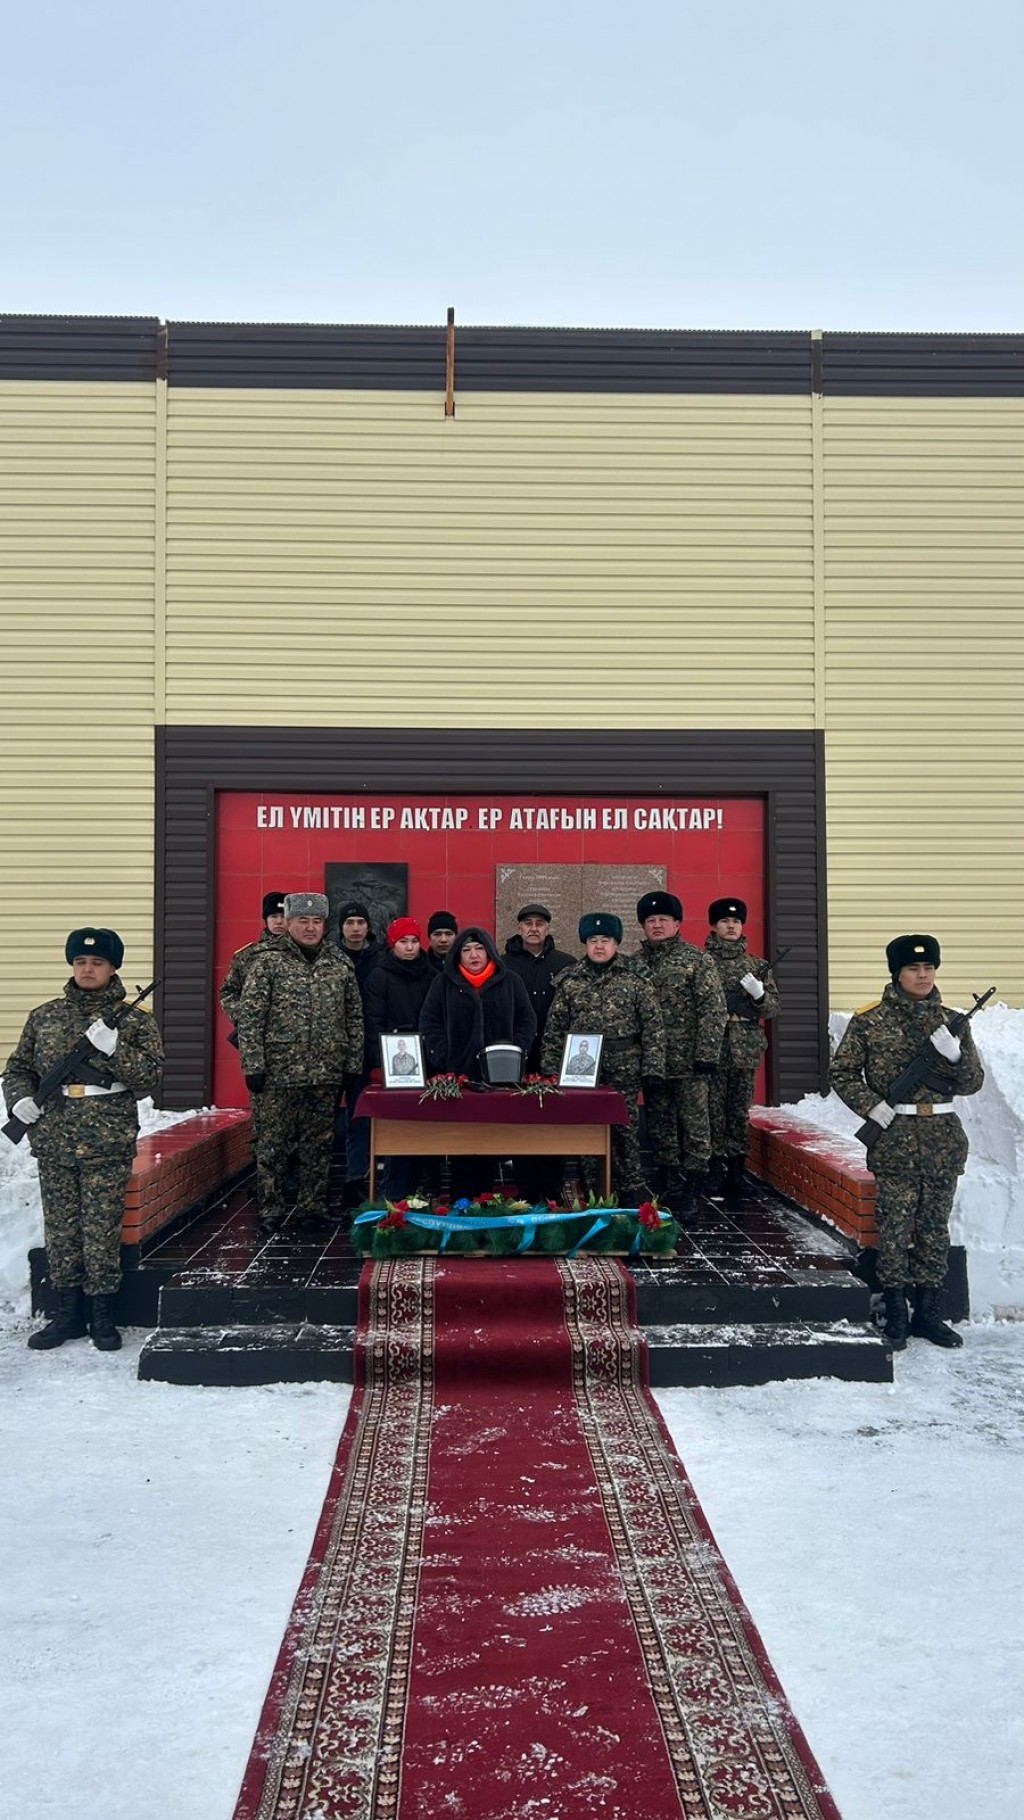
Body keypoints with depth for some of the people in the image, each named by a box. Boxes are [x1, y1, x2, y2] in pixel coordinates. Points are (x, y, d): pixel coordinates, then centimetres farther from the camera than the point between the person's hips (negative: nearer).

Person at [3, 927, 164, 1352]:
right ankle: (68, 1312, 21)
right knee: (60, 1227, 9)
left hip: (108, 1143, -3)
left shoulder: (134, 1020, 3)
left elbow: (151, 1078, -5)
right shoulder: (44, 1016, 11)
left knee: (102, 1230, 0)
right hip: (53, 1140, 3)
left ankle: (102, 1315, 13)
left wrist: (114, 1047, -18)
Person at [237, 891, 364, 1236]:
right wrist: (253, 1066, -10)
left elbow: (354, 1018, 11)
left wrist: (353, 1064, 7)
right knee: (272, 1144, 2)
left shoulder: (341, 965, 8)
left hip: (326, 1074, 3)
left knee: (319, 1144, 10)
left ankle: (312, 1207, 20)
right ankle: (270, 1211, 13)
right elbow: (249, 1018, -5)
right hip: (279, 1073, -3)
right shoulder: (268, 964, -2)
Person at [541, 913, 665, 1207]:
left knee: (625, 1127, 1)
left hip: (624, 1069, -2)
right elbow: (554, 1029, 8)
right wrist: (550, 1070, 3)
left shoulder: (636, 979, 1)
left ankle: (631, 1189, 13)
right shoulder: (569, 981, 7)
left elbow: (653, 1026, -1)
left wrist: (652, 1068, -7)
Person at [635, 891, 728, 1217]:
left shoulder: (698, 960, -2)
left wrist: (707, 1054, -13)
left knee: (694, 1123, 0)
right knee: (659, 1125, 10)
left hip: (688, 1061, -4)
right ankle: (668, 1186, 20)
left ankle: (692, 1187, 8)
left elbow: (713, 1009, -7)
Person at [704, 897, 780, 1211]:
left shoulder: (757, 966, 11)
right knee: (713, 1113, -5)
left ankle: (735, 1189, 11)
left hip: (745, 1051, 2)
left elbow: (773, 1009, 10)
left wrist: (759, 994, -8)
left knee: (739, 1115, 5)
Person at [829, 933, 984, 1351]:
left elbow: (972, 1082, 6)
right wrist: (872, 1107, -11)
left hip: (943, 1137, 3)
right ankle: (895, 1313, 7)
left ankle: (927, 1312, 19)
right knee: (894, 1225, -2)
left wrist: (954, 1054, -14)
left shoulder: (951, 1022, 7)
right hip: (893, 1137, -3)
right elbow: (842, 1073, 2)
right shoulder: (869, 1020, -1)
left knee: (934, 1226, 9)